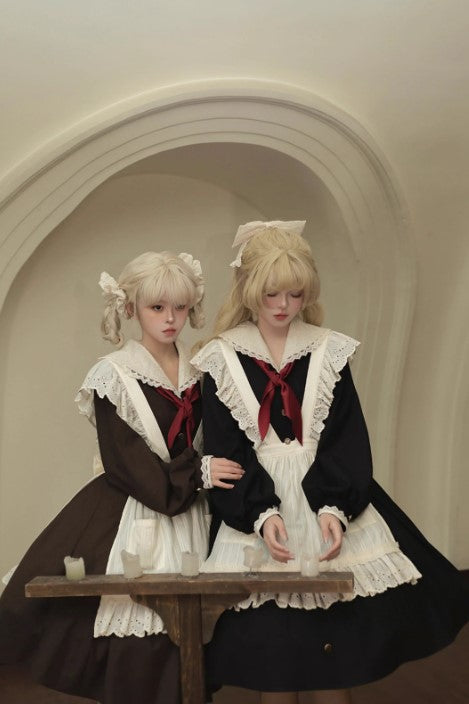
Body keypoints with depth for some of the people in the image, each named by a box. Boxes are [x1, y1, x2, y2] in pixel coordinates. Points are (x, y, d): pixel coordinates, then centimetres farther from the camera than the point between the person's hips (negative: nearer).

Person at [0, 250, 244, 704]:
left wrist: (209, 475, -6)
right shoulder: (115, 374, -6)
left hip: (188, 515, 4)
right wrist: (195, 475, -17)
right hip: (132, 518, -4)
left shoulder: (199, 371, 9)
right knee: (134, 628, -5)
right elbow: (123, 460, -12)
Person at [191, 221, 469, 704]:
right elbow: (223, 451, -4)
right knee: (269, 646, 3)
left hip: (326, 500, 1)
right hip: (255, 506, -1)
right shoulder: (222, 360, 0)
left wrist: (334, 508, -16)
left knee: (338, 643, 5)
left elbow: (347, 441, -2)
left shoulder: (329, 352, 3)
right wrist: (261, 513, -17)